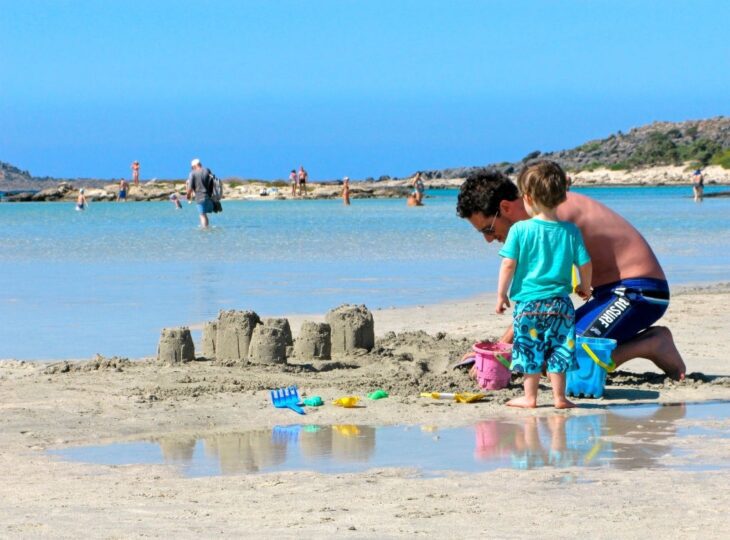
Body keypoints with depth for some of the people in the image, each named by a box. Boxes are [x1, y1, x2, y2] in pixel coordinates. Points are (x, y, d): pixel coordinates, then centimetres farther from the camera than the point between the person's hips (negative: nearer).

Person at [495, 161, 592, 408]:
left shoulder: (519, 230, -8)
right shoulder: (570, 231, -1)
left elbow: (508, 264, -8)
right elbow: (585, 264, 3)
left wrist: (501, 295, 2)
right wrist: (584, 287, 21)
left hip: (528, 301, -2)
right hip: (560, 302, 2)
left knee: (530, 349, 8)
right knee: (559, 350, 9)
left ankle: (530, 397, 13)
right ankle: (559, 397, 9)